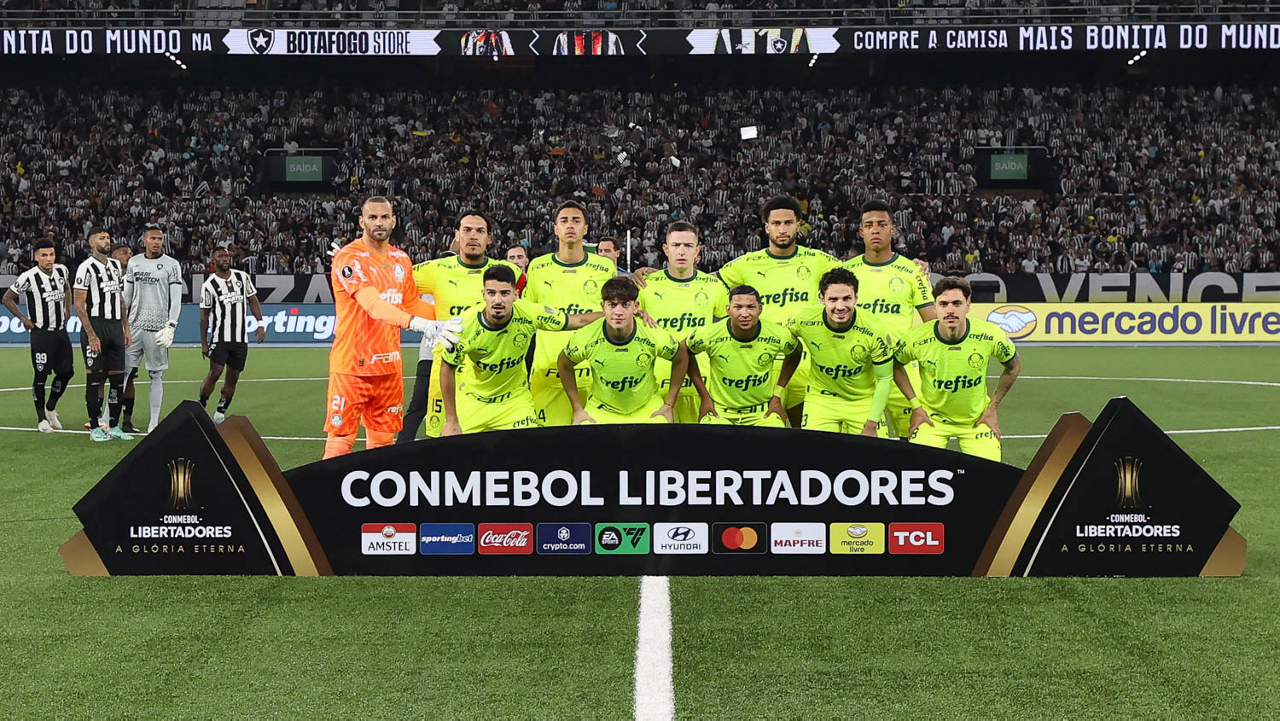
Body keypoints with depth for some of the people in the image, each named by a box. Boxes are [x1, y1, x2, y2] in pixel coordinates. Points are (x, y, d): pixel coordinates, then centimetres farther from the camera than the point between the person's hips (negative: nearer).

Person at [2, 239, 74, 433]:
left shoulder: (62, 270, 3)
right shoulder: (29, 277, -14)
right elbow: (7, 298, -3)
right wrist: (23, 319, -4)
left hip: (61, 330, 6)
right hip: (41, 332, -6)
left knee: (67, 372, 7)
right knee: (41, 375, -2)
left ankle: (50, 408, 28)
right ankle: (41, 418, 9)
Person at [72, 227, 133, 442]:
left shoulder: (116, 266, 15)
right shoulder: (86, 268, -7)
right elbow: (79, 304, -11)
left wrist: (126, 329, 14)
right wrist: (91, 335, -16)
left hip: (115, 326, 7)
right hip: (95, 326, -7)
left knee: (118, 379, 6)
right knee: (94, 378, -1)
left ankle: (114, 426, 14)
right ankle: (95, 428, 4)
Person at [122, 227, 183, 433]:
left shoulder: (171, 265, 0)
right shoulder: (133, 263, 12)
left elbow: (176, 299, -4)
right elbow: (126, 296, 18)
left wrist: (171, 326, -13)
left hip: (157, 328, -3)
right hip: (134, 325, 3)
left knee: (156, 375, 0)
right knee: (124, 372, 0)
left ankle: (154, 423, 3)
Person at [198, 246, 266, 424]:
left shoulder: (243, 277, 8)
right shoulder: (209, 285, -2)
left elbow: (253, 301, 14)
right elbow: (204, 316, 1)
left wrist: (260, 324, 1)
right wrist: (203, 343, -2)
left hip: (241, 339, 4)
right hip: (220, 338, -4)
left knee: (233, 378, 5)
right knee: (215, 373, -13)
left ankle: (220, 413, 13)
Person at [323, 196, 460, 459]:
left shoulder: (401, 259, 10)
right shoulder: (348, 258, -13)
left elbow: (411, 303, 22)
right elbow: (373, 304, -28)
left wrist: (449, 317, 7)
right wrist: (422, 325, -40)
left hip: (389, 366, 6)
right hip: (351, 365, -6)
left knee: (383, 439, 11)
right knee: (341, 439, -5)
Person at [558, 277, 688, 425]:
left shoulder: (656, 337, -20)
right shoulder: (585, 338, -20)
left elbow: (681, 357, 0)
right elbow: (564, 364, 0)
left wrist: (669, 404, 2)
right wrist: (578, 410, 1)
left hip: (647, 412, 0)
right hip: (600, 412, 0)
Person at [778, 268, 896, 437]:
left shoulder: (874, 331, -24)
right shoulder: (804, 321, -21)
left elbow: (885, 380, -11)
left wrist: (871, 426, -11)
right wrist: (777, 391, 1)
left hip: (865, 400, 0)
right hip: (821, 398, 0)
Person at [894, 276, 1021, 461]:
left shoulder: (991, 336, -18)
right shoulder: (917, 340, -20)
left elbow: (1013, 366, 2)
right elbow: (896, 365, 2)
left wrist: (992, 408, 2)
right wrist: (915, 405, -3)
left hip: (977, 419, 1)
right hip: (931, 417, -1)